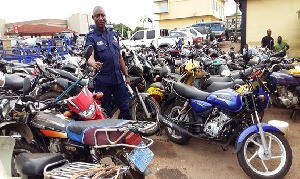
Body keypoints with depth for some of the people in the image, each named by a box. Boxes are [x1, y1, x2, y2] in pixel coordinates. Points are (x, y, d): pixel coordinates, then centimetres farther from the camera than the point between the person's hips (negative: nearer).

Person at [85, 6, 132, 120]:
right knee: (105, 113, 6)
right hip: (102, 81, -4)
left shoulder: (113, 34, 13)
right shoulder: (91, 37, -3)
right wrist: (93, 63, -45)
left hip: (118, 79, 4)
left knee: (125, 109, 11)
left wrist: (126, 75, 12)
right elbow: (89, 56, -21)